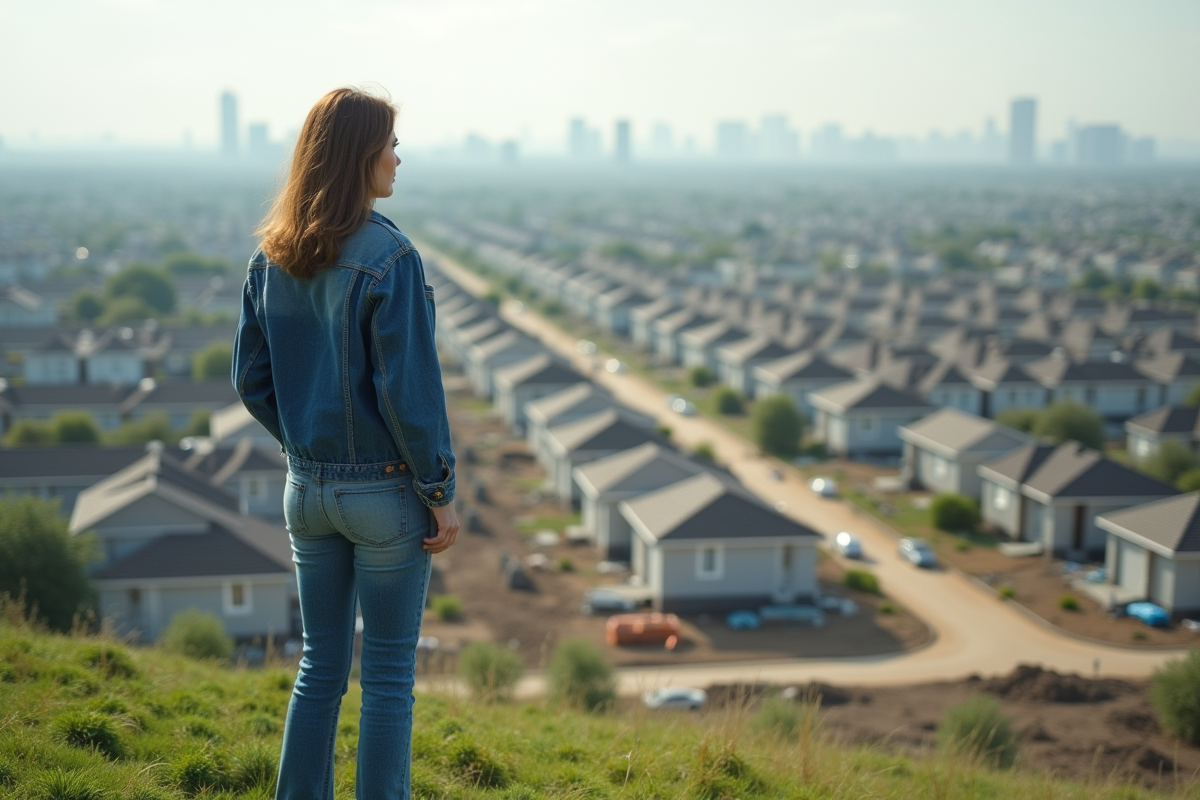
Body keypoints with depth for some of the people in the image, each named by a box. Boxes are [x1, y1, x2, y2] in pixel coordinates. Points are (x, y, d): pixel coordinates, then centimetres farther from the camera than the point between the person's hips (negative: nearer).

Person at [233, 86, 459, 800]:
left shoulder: (273, 258, 3)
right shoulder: (388, 257, -17)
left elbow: (253, 378, 6)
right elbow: (409, 391, -18)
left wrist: (305, 445, 14)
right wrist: (442, 493, -10)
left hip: (307, 490, 6)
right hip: (385, 489, -6)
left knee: (321, 665, 18)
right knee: (389, 678, 6)